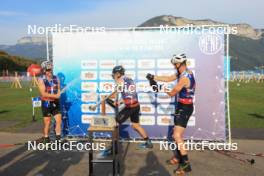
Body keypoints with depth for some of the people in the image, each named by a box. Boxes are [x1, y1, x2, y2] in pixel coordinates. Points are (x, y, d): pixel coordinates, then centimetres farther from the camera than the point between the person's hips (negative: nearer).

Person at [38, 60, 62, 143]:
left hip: (55, 103, 3)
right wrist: (54, 96, -24)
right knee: (47, 123, 5)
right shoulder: (41, 80, -7)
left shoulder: (56, 79, 4)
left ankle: (58, 139, 7)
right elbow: (43, 93, -15)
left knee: (59, 120, -3)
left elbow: (58, 89, 7)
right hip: (46, 104, -3)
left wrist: (58, 94, -15)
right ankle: (46, 139, 21)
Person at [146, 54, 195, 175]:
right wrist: (154, 77, 13)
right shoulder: (184, 73, 6)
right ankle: (177, 157, 33)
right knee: (177, 133, 19)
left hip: (185, 108, -10)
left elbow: (172, 93, -16)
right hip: (182, 106, 10)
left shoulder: (184, 77, -24)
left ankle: (186, 164, -5)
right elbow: (169, 78, 15)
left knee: (177, 136, -12)